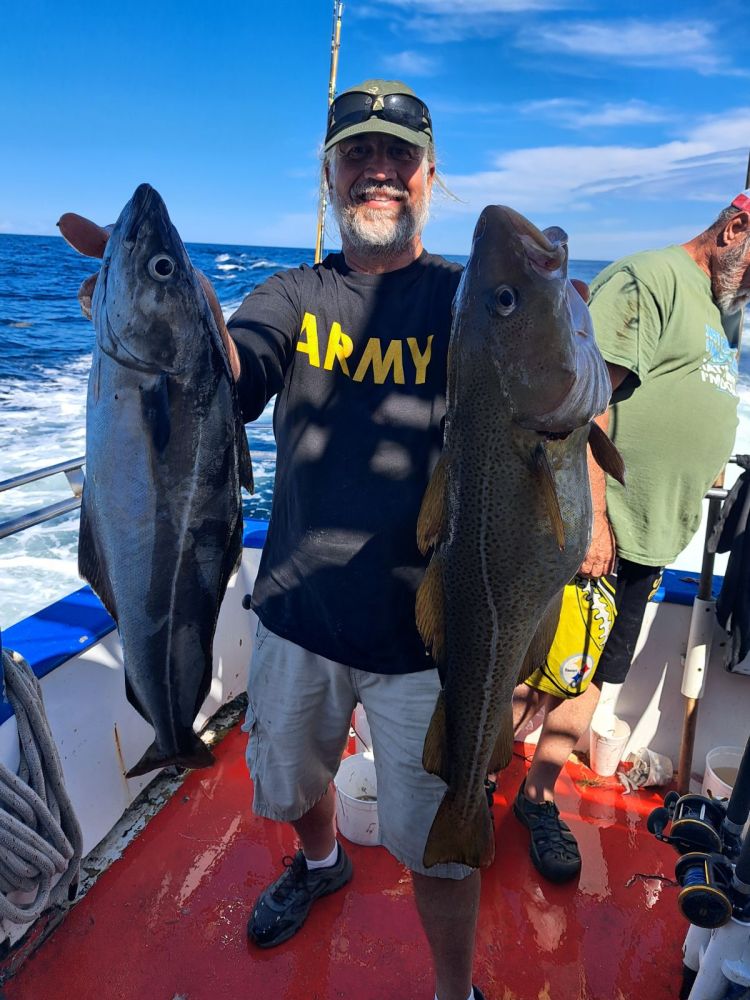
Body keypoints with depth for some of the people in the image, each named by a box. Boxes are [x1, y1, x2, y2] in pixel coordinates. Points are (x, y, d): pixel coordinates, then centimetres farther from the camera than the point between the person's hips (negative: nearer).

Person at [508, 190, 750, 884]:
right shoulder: (648, 279, -8)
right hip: (590, 533, -8)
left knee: (592, 676, 14)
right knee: (536, 672, 2)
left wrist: (668, 532, 19)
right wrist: (592, 518, -23)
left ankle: (539, 798, 30)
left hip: (650, 542, 9)